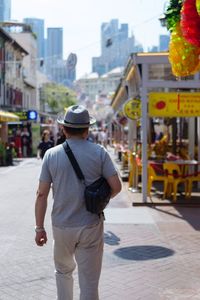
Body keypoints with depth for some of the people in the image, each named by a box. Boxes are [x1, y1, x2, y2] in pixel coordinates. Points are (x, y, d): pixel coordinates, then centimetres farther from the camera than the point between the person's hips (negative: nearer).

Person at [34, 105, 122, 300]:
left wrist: (39, 227, 5)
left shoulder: (51, 154, -3)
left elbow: (42, 194, -3)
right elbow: (116, 187, -7)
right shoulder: (99, 152, -5)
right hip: (91, 226, -1)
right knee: (89, 282, 7)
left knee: (63, 271, 25)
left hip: (61, 227, 1)